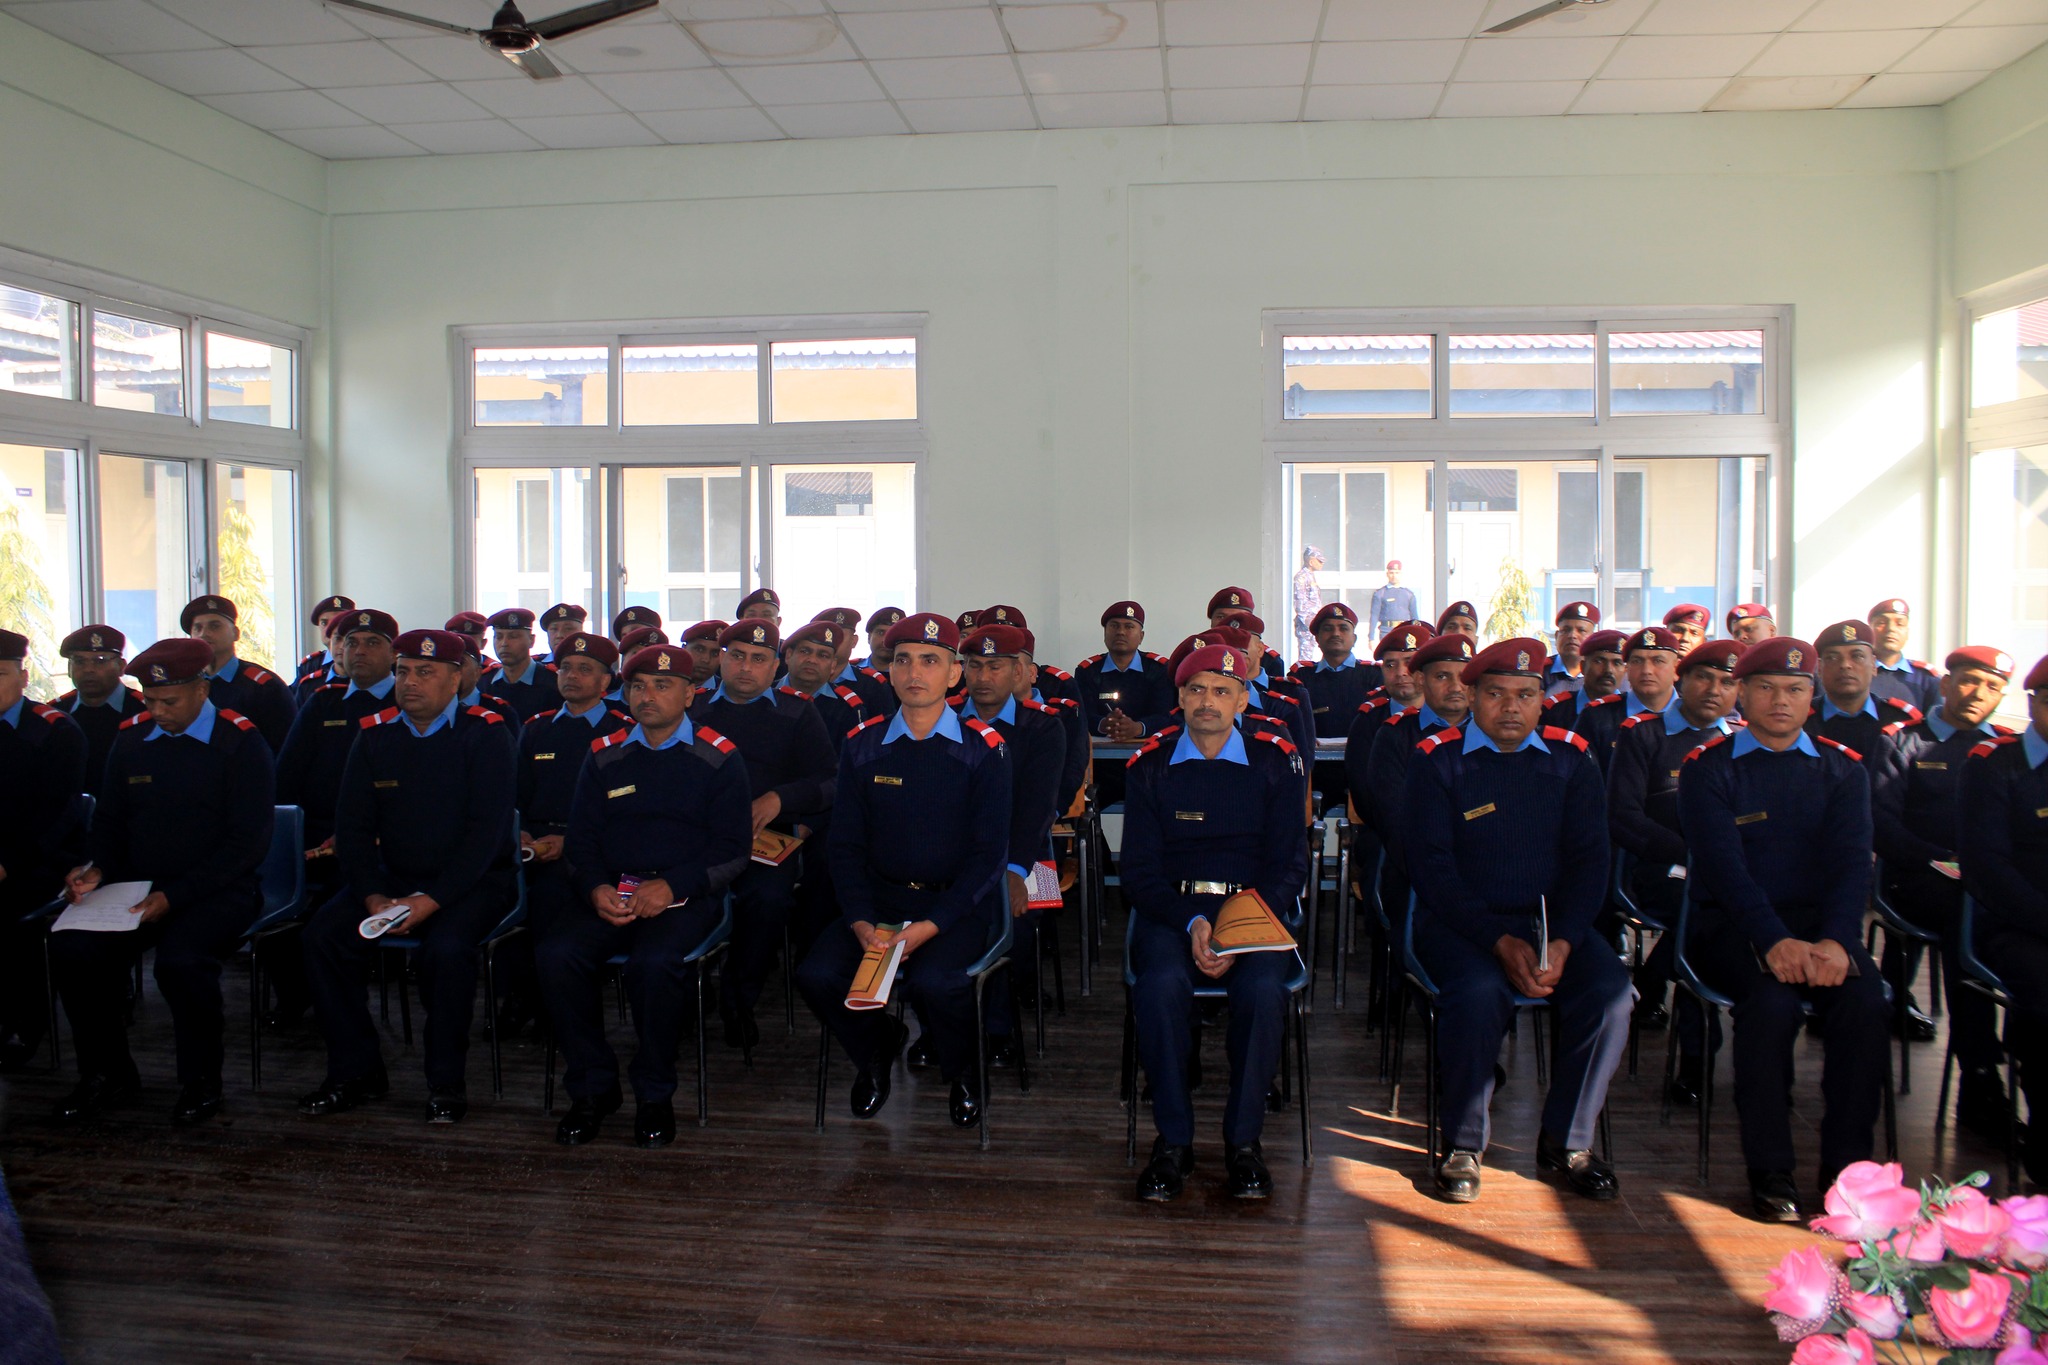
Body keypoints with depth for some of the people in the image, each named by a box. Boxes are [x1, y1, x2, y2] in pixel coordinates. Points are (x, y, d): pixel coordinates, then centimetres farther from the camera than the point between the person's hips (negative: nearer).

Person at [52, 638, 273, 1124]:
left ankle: (201, 1081, -8)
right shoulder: (131, 740, 11)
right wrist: (97, 869, -2)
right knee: (72, 948, -21)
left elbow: (247, 842, -11)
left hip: (220, 890, -5)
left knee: (181, 958, -33)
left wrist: (175, 896, -18)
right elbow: (109, 820, 20)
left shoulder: (241, 743, -6)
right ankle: (108, 1075, 1)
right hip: (138, 885, 5)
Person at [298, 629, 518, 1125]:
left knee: (445, 948, -32)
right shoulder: (375, 735, 8)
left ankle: (446, 1081, -13)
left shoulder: (484, 735, -7)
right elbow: (353, 828, 5)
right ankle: (355, 1071, -2)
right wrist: (372, 896, -11)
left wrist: (431, 900, -23)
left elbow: (486, 832, -15)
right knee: (322, 935, -17)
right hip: (392, 877, 5)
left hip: (472, 881, -5)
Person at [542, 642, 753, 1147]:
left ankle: (655, 1095, -10)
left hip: (686, 897, -4)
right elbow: (581, 837, 13)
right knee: (556, 954, -25)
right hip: (612, 894, 4)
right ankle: (593, 1087, -6)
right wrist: (596, 888, -8)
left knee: (654, 963, -34)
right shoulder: (605, 756, 16)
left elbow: (732, 849, -1)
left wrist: (672, 887, -16)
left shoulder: (718, 759, 5)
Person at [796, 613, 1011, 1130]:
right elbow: (846, 846, 6)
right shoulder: (863, 747, 6)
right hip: (880, 898, 3)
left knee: (933, 981, -32)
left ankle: (963, 1071, 4)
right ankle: (876, 1048, 13)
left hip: (958, 903, -3)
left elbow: (989, 853, -7)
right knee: (817, 975, -21)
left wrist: (929, 927, -18)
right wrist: (861, 923, -12)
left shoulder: (983, 749, -3)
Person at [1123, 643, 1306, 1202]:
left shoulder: (1277, 763, 6)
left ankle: (1243, 1140, -12)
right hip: (1171, 910, 0)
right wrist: (1192, 923, -17)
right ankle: (1173, 1140, -14)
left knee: (1263, 990, -32)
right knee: (1161, 985, -32)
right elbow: (1140, 872, 2)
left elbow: (1287, 864, 3)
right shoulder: (1150, 767, 6)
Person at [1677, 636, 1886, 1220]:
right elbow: (1723, 865, -11)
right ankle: (1770, 1173, -17)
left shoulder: (1843, 769, 11)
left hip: (1821, 922, 3)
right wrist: (1775, 941, -27)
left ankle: (1847, 1168, -14)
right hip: (1731, 926, -3)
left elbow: (1852, 861, -2)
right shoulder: (1707, 768, 2)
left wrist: (1835, 941, -21)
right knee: (1772, 1000, -32)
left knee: (1864, 997, -27)